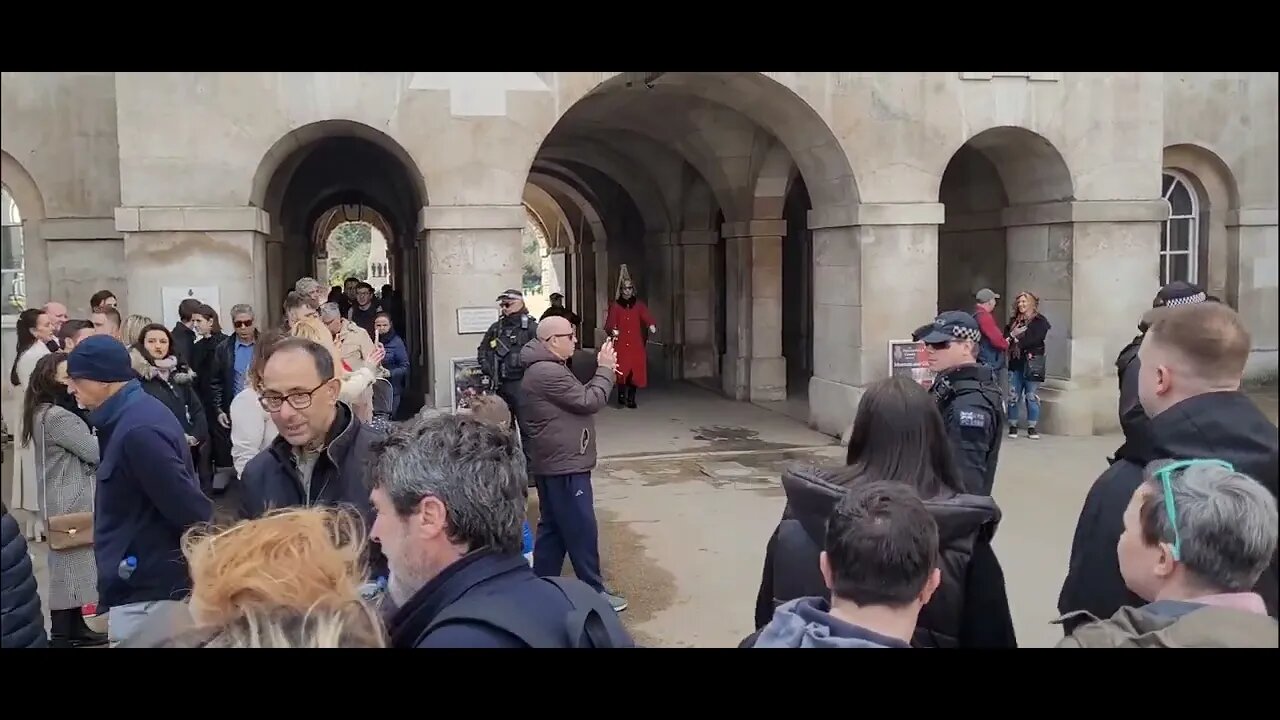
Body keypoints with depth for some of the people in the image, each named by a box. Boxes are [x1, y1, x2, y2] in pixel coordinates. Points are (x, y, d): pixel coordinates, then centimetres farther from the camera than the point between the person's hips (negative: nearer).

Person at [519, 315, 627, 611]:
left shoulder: (545, 369, 15)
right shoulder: (548, 373, -21)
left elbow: (578, 398, 20)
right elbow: (589, 401, -19)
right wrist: (605, 369, -9)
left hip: (555, 464, 11)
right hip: (563, 466, -11)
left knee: (552, 528, 15)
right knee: (582, 531, -3)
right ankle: (594, 592, 6)